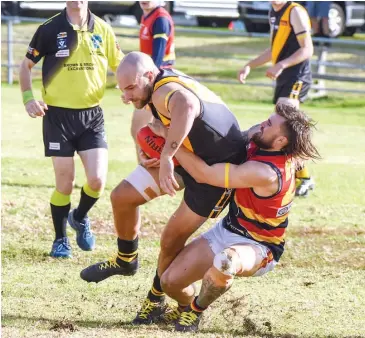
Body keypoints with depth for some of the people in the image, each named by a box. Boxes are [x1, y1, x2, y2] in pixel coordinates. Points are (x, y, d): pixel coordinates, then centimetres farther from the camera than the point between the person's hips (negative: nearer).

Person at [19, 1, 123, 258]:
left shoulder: (102, 30, 1)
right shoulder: (50, 29, -6)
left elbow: (120, 65, 12)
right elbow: (26, 65, 5)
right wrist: (28, 98, -8)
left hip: (92, 115, 2)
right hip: (58, 115, -2)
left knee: (97, 180, -7)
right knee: (65, 184, -1)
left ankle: (80, 218, 25)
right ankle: (60, 240, 21)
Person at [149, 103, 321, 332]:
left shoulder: (265, 173, -33)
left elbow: (203, 173, -27)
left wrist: (167, 136, -19)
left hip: (257, 248, -8)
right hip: (227, 230, 9)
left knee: (225, 262, -44)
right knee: (170, 281, -3)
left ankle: (196, 310, -13)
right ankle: (186, 305, 34)